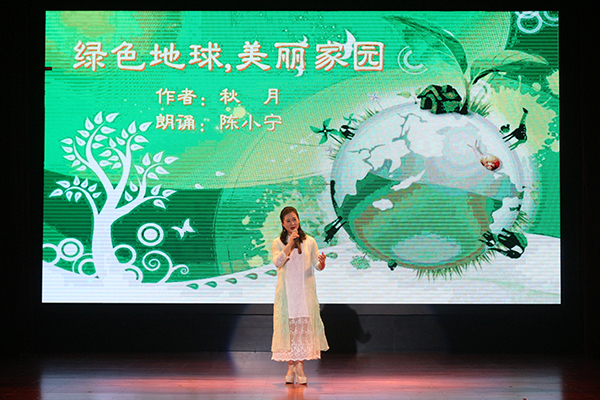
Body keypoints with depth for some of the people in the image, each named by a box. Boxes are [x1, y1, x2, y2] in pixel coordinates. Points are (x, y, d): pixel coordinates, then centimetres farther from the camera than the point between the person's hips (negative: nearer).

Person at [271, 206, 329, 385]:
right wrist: (290, 244, -20)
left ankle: (300, 367, 0)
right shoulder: (278, 243, 5)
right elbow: (277, 262, -12)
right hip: (286, 291, 0)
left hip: (305, 291, 0)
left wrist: (322, 262, -17)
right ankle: (291, 367, 6)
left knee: (304, 326, -4)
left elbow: (317, 266, 7)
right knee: (288, 326, -2)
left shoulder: (309, 242, 7)